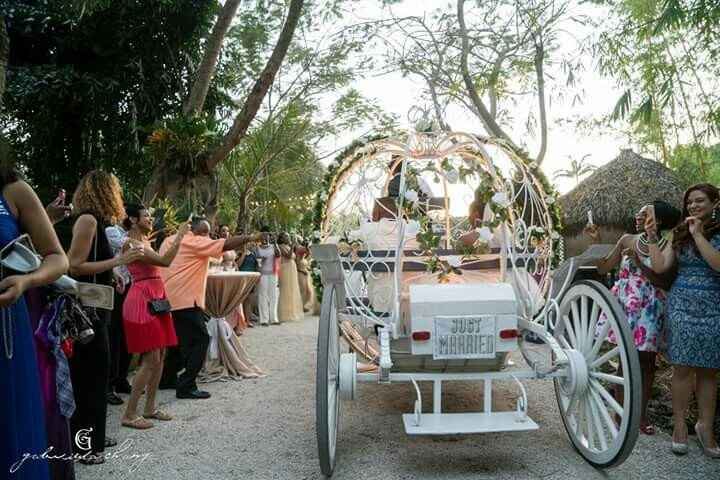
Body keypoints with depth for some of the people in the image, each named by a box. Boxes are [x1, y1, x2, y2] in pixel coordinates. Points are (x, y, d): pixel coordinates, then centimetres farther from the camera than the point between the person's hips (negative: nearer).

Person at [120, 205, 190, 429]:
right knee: (151, 360, -8)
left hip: (156, 299, 9)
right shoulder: (130, 243, -13)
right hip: (142, 300, -9)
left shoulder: (144, 240, 15)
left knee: (160, 356, 10)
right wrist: (180, 235, -18)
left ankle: (150, 408, 20)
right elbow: (164, 261, -23)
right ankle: (129, 414, 1)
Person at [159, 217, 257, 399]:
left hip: (168, 300, 10)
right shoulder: (195, 242, -9)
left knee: (181, 340, 22)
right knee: (200, 340, -5)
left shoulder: (169, 240, 16)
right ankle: (186, 386, -6)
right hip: (185, 300, -9)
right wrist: (250, 237, -14)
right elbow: (225, 244, -17)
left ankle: (168, 377, 30)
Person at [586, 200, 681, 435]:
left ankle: (642, 414, 19)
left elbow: (662, 281, -10)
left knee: (646, 361, 5)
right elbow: (603, 268, 3)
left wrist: (638, 263, -20)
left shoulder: (666, 246, -3)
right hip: (624, 304, 1)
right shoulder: (627, 240, 4)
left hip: (649, 308, -1)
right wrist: (596, 241, -4)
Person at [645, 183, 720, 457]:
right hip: (682, 306, 2)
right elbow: (659, 267, 4)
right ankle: (679, 425, 8)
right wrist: (652, 238, -2)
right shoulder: (680, 236, 10)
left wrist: (698, 234, -16)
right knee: (682, 368, 0)